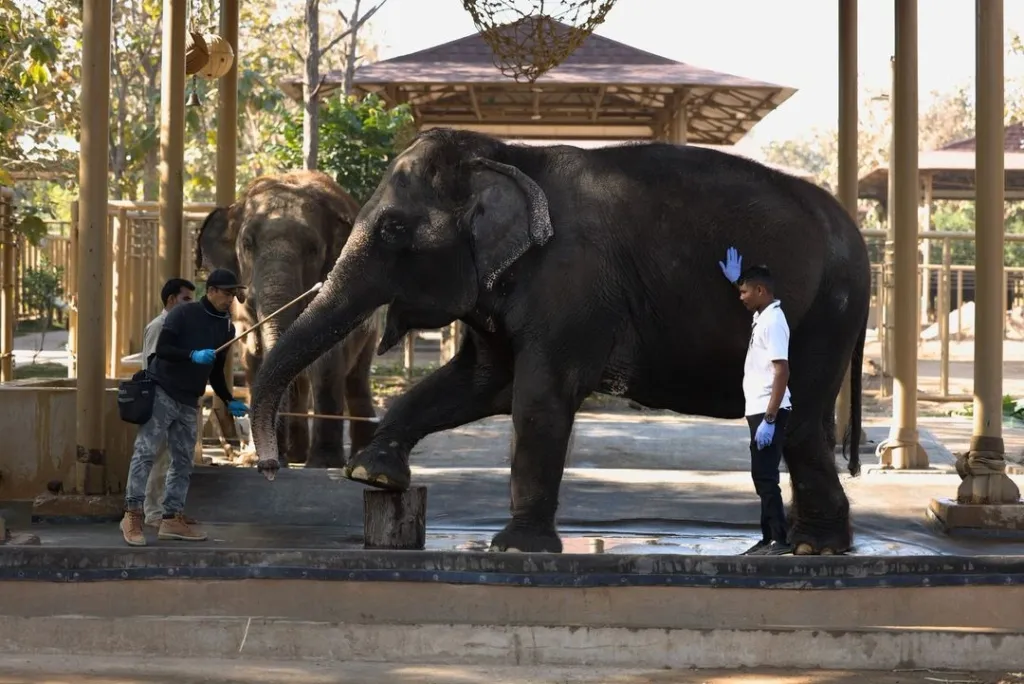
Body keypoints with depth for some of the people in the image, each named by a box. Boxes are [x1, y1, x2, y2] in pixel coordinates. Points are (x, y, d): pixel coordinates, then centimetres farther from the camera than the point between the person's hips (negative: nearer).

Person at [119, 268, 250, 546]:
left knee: (183, 461, 5)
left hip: (189, 402, 7)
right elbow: (162, 349, -17)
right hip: (162, 392, -7)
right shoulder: (183, 313, -9)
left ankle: (172, 519, 10)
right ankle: (133, 514, -12)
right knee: (146, 452, -12)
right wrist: (193, 355, -29)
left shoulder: (227, 327, 10)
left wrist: (229, 401, 7)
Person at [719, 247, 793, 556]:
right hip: (759, 411, 10)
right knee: (762, 477, 11)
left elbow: (782, 373, -23)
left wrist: (769, 420, -26)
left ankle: (779, 540, -8)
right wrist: (736, 279, 29)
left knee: (765, 477, -10)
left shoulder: (773, 322, -16)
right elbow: (750, 299, 42)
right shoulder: (761, 317, 12)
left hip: (769, 413, -10)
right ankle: (769, 539, 14)